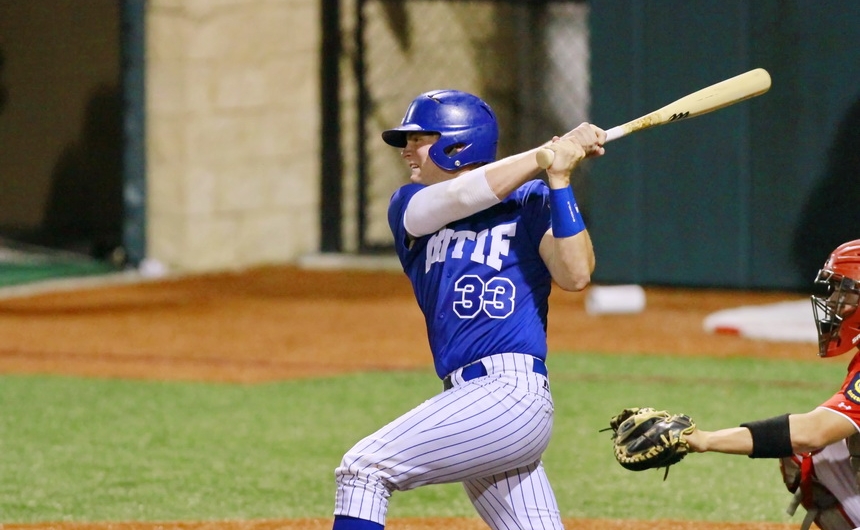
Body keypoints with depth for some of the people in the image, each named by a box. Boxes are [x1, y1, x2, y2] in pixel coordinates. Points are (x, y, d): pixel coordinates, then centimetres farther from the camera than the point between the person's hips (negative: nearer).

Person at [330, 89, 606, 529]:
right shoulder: (409, 207, 16)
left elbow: (576, 275, -11)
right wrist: (552, 151, -7)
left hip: (511, 393, -6)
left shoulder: (530, 202, 4)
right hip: (470, 403, 6)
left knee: (363, 470, -14)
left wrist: (559, 178, -13)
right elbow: (459, 196, -6)